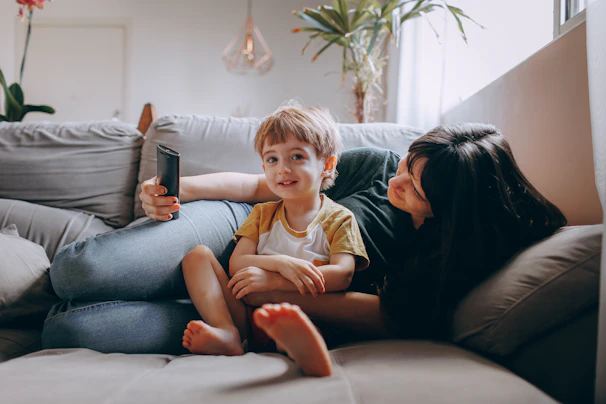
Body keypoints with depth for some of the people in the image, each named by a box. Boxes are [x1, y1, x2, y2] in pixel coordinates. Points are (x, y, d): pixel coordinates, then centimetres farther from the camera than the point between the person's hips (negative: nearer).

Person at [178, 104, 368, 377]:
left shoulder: (339, 219, 7)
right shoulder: (262, 214, 19)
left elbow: (341, 275, -10)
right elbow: (236, 264, 5)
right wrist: (280, 263, -18)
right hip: (246, 314, 4)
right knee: (198, 255, -10)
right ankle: (227, 333, -31)